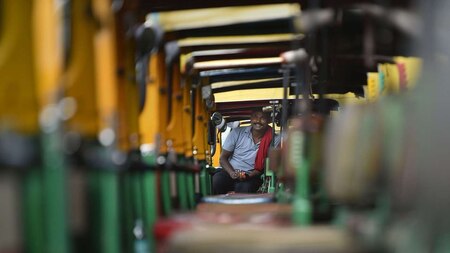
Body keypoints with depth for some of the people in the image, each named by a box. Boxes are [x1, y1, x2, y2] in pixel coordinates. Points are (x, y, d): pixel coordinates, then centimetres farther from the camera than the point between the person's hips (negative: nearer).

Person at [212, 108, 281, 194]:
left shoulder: (274, 140, -4)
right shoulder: (237, 133, 0)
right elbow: (223, 158, 4)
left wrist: (249, 176, -19)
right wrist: (232, 173, -17)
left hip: (251, 177, -1)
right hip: (229, 172, 2)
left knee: (245, 188, -37)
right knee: (216, 181, -31)